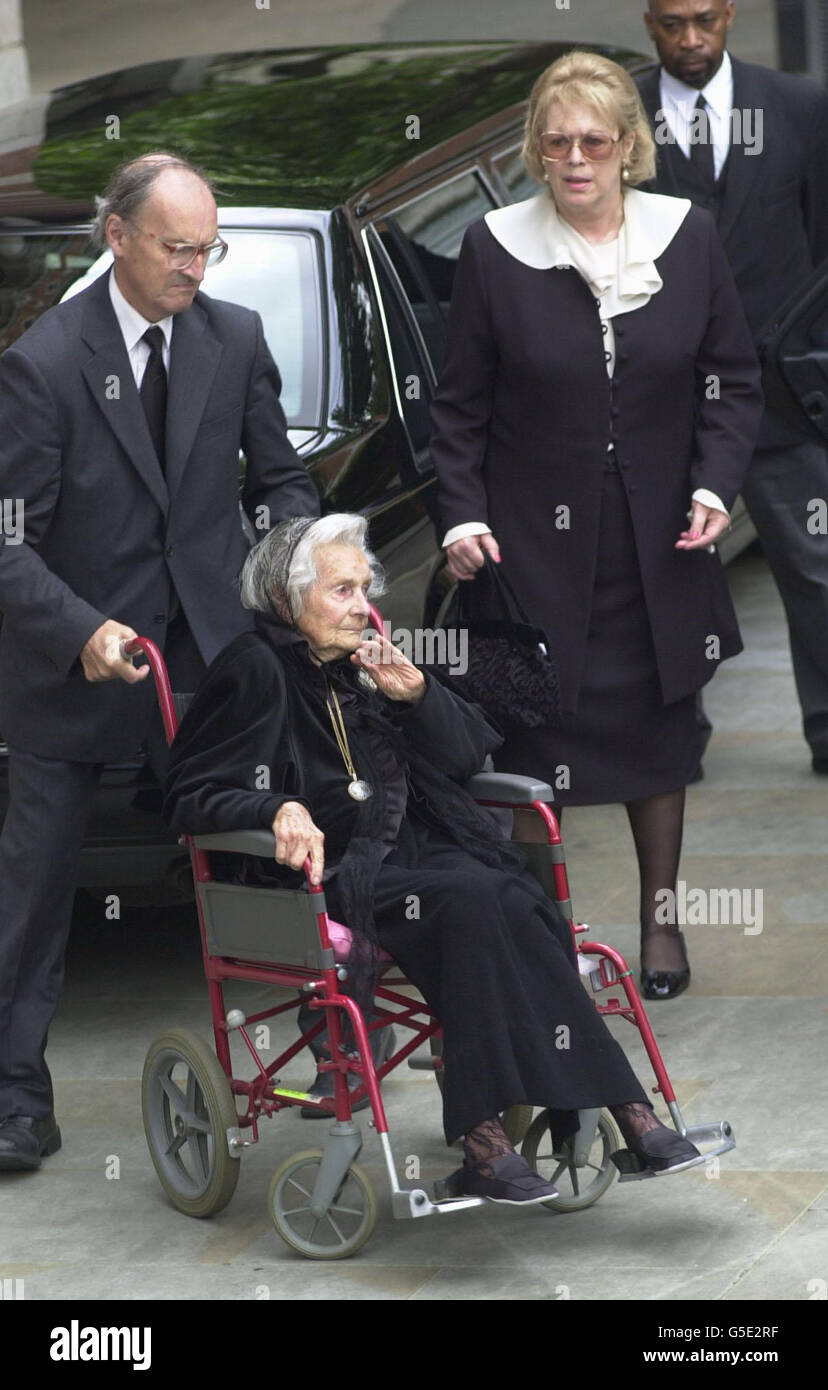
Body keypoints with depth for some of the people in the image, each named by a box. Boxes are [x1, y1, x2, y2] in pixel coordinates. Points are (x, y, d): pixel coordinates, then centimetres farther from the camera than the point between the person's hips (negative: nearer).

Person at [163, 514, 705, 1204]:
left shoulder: (362, 660, 16)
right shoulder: (256, 671, -3)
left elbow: (470, 752, 18)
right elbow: (191, 795, -8)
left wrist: (416, 693, -1)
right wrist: (281, 810, -26)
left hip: (413, 851, 6)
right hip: (328, 874, -6)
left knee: (512, 902, -25)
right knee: (470, 897, -31)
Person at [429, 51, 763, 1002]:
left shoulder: (688, 238, -1)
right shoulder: (495, 250, -5)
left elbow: (733, 381, 6)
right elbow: (460, 407, 2)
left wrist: (714, 486, -7)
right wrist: (463, 518, -8)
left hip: (660, 545, 2)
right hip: (537, 547, -2)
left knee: (660, 730, 12)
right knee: (535, 741, -5)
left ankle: (661, 918, 26)